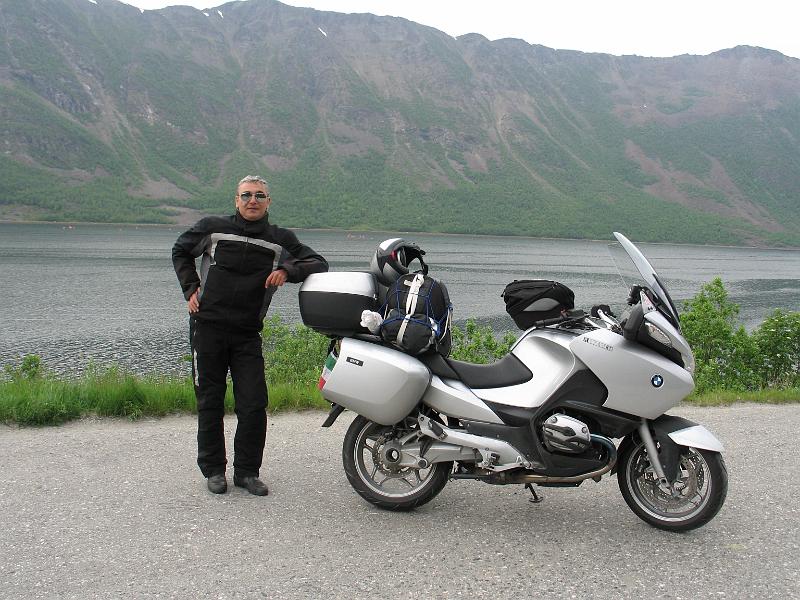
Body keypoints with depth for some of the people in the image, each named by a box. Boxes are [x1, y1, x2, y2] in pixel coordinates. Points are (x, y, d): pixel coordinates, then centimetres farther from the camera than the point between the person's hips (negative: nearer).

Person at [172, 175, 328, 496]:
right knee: (210, 402, 7)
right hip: (207, 327, 0)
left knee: (254, 404, -3)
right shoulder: (212, 228, 4)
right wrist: (191, 289, 8)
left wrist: (287, 271, -14)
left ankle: (247, 471, 13)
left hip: (248, 334, 1)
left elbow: (318, 263, 4)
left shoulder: (280, 239, 4)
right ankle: (213, 469, 21)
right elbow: (180, 251, 20)